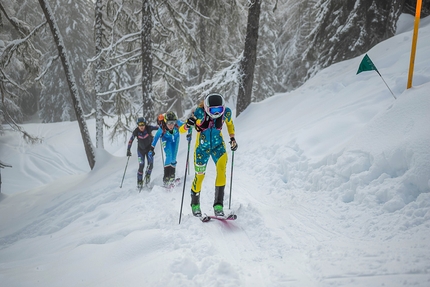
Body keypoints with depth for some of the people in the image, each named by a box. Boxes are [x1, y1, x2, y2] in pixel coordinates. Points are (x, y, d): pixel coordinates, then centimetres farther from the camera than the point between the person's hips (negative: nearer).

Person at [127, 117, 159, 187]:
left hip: (149, 148, 1)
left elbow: (158, 128, -12)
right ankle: (139, 181, 6)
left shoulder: (148, 128, -22)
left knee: (150, 164, -9)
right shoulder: (136, 132, -20)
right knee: (141, 165, -9)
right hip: (141, 149, 0)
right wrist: (128, 150, -13)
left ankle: (148, 175, 20)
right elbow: (130, 141, -10)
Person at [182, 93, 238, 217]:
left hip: (218, 145, 1)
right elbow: (181, 130, -21)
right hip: (202, 147, -1)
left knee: (222, 169, -22)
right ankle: (195, 204, 31)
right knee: (199, 175, 5)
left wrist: (232, 138, 7)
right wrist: (188, 125, -42)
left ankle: (218, 205, -19)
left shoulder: (226, 112, -16)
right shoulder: (200, 112, -24)